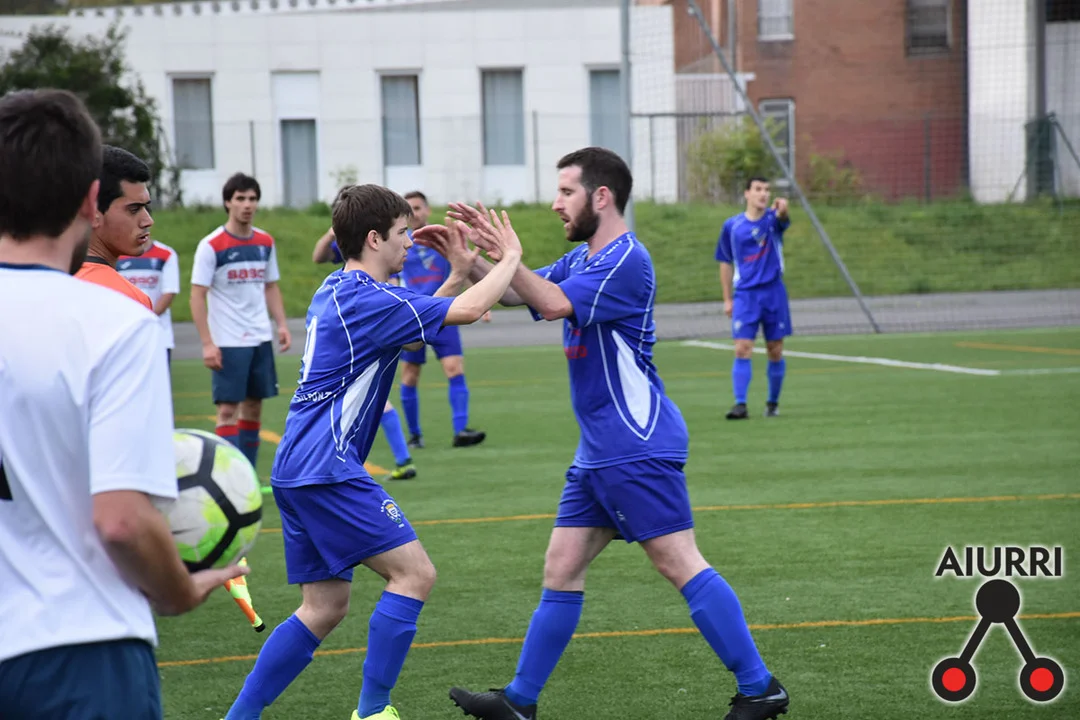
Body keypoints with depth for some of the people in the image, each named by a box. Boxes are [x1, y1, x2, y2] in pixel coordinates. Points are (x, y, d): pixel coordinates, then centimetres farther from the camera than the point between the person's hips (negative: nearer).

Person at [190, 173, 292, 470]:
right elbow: (197, 296, -10)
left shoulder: (265, 243, 7)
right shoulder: (211, 245, -10)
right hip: (228, 343, -5)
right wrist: (207, 343, -16)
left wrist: (281, 324, 3)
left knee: (253, 406, 8)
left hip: (260, 339, 5)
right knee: (228, 408, -6)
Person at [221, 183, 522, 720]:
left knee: (325, 606, 11)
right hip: (325, 467, -10)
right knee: (414, 573, -8)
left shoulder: (338, 291, 17)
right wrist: (509, 259, -2)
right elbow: (469, 310, -18)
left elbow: (410, 326, 32)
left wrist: (458, 274, 22)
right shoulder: (368, 299, -13)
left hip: (295, 469, 10)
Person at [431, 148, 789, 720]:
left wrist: (505, 253, -15)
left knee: (679, 563, -11)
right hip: (599, 451, 10)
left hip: (636, 447, -10)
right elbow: (517, 293, 20)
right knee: (561, 568, 10)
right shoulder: (581, 259, 17)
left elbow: (553, 304, -23)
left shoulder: (625, 260, -14)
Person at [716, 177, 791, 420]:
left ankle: (773, 403, 20)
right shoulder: (732, 226, 3)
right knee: (742, 350, -11)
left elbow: (782, 219, -26)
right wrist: (727, 299, 7)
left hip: (774, 293, 0)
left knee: (775, 352, 6)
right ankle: (740, 404, -14)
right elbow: (726, 263, 11)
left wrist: (782, 210, -51)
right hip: (745, 294, 0)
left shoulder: (772, 218, 0)